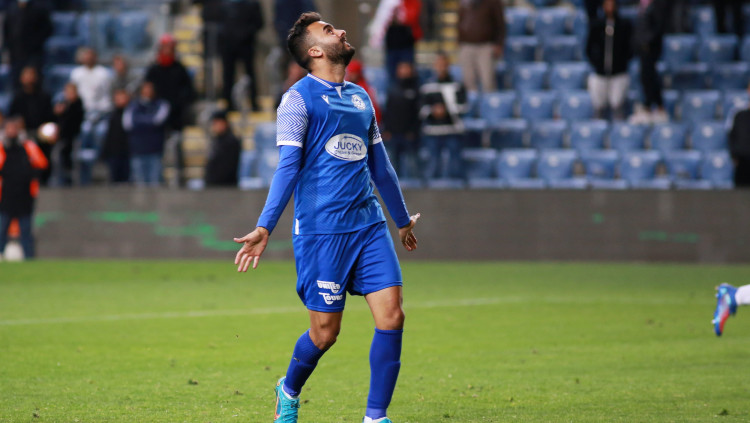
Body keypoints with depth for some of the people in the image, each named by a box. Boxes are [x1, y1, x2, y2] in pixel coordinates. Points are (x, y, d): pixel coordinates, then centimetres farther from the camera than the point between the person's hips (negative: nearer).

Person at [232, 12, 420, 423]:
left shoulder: (360, 98, 17)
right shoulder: (299, 98, -3)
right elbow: (288, 166, -9)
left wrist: (402, 219, 34)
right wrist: (264, 227, -18)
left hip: (369, 225, 6)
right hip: (321, 231, -6)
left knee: (391, 316, -8)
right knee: (325, 332, 0)